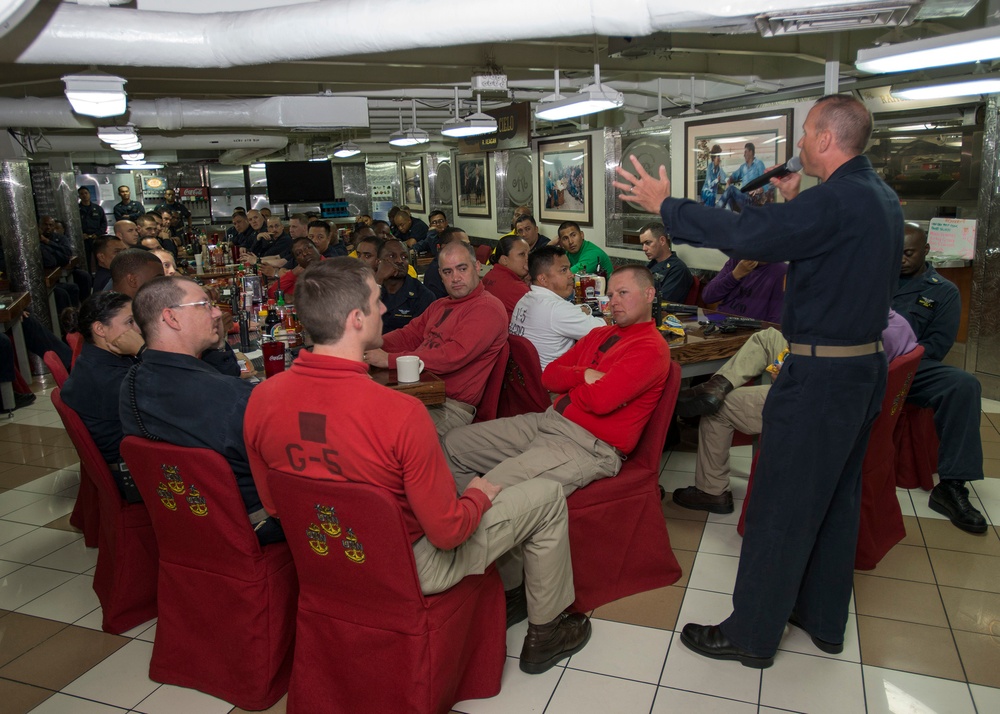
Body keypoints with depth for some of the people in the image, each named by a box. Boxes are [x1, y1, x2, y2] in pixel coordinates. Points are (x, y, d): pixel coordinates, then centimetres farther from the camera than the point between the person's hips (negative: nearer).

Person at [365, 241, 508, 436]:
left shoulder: (487, 308, -10)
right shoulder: (439, 306, 22)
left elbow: (453, 356, -21)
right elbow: (409, 335, 23)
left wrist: (389, 359, -20)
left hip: (452, 405, -8)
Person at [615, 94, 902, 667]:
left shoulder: (836, 200, -20)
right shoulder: (883, 199, 10)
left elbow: (745, 233, -27)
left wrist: (665, 205, -17)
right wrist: (797, 204, 18)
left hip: (821, 373, -10)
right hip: (867, 365, 10)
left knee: (782, 506, 1)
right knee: (837, 498, 18)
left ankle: (753, 634, 15)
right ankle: (825, 619, 33)